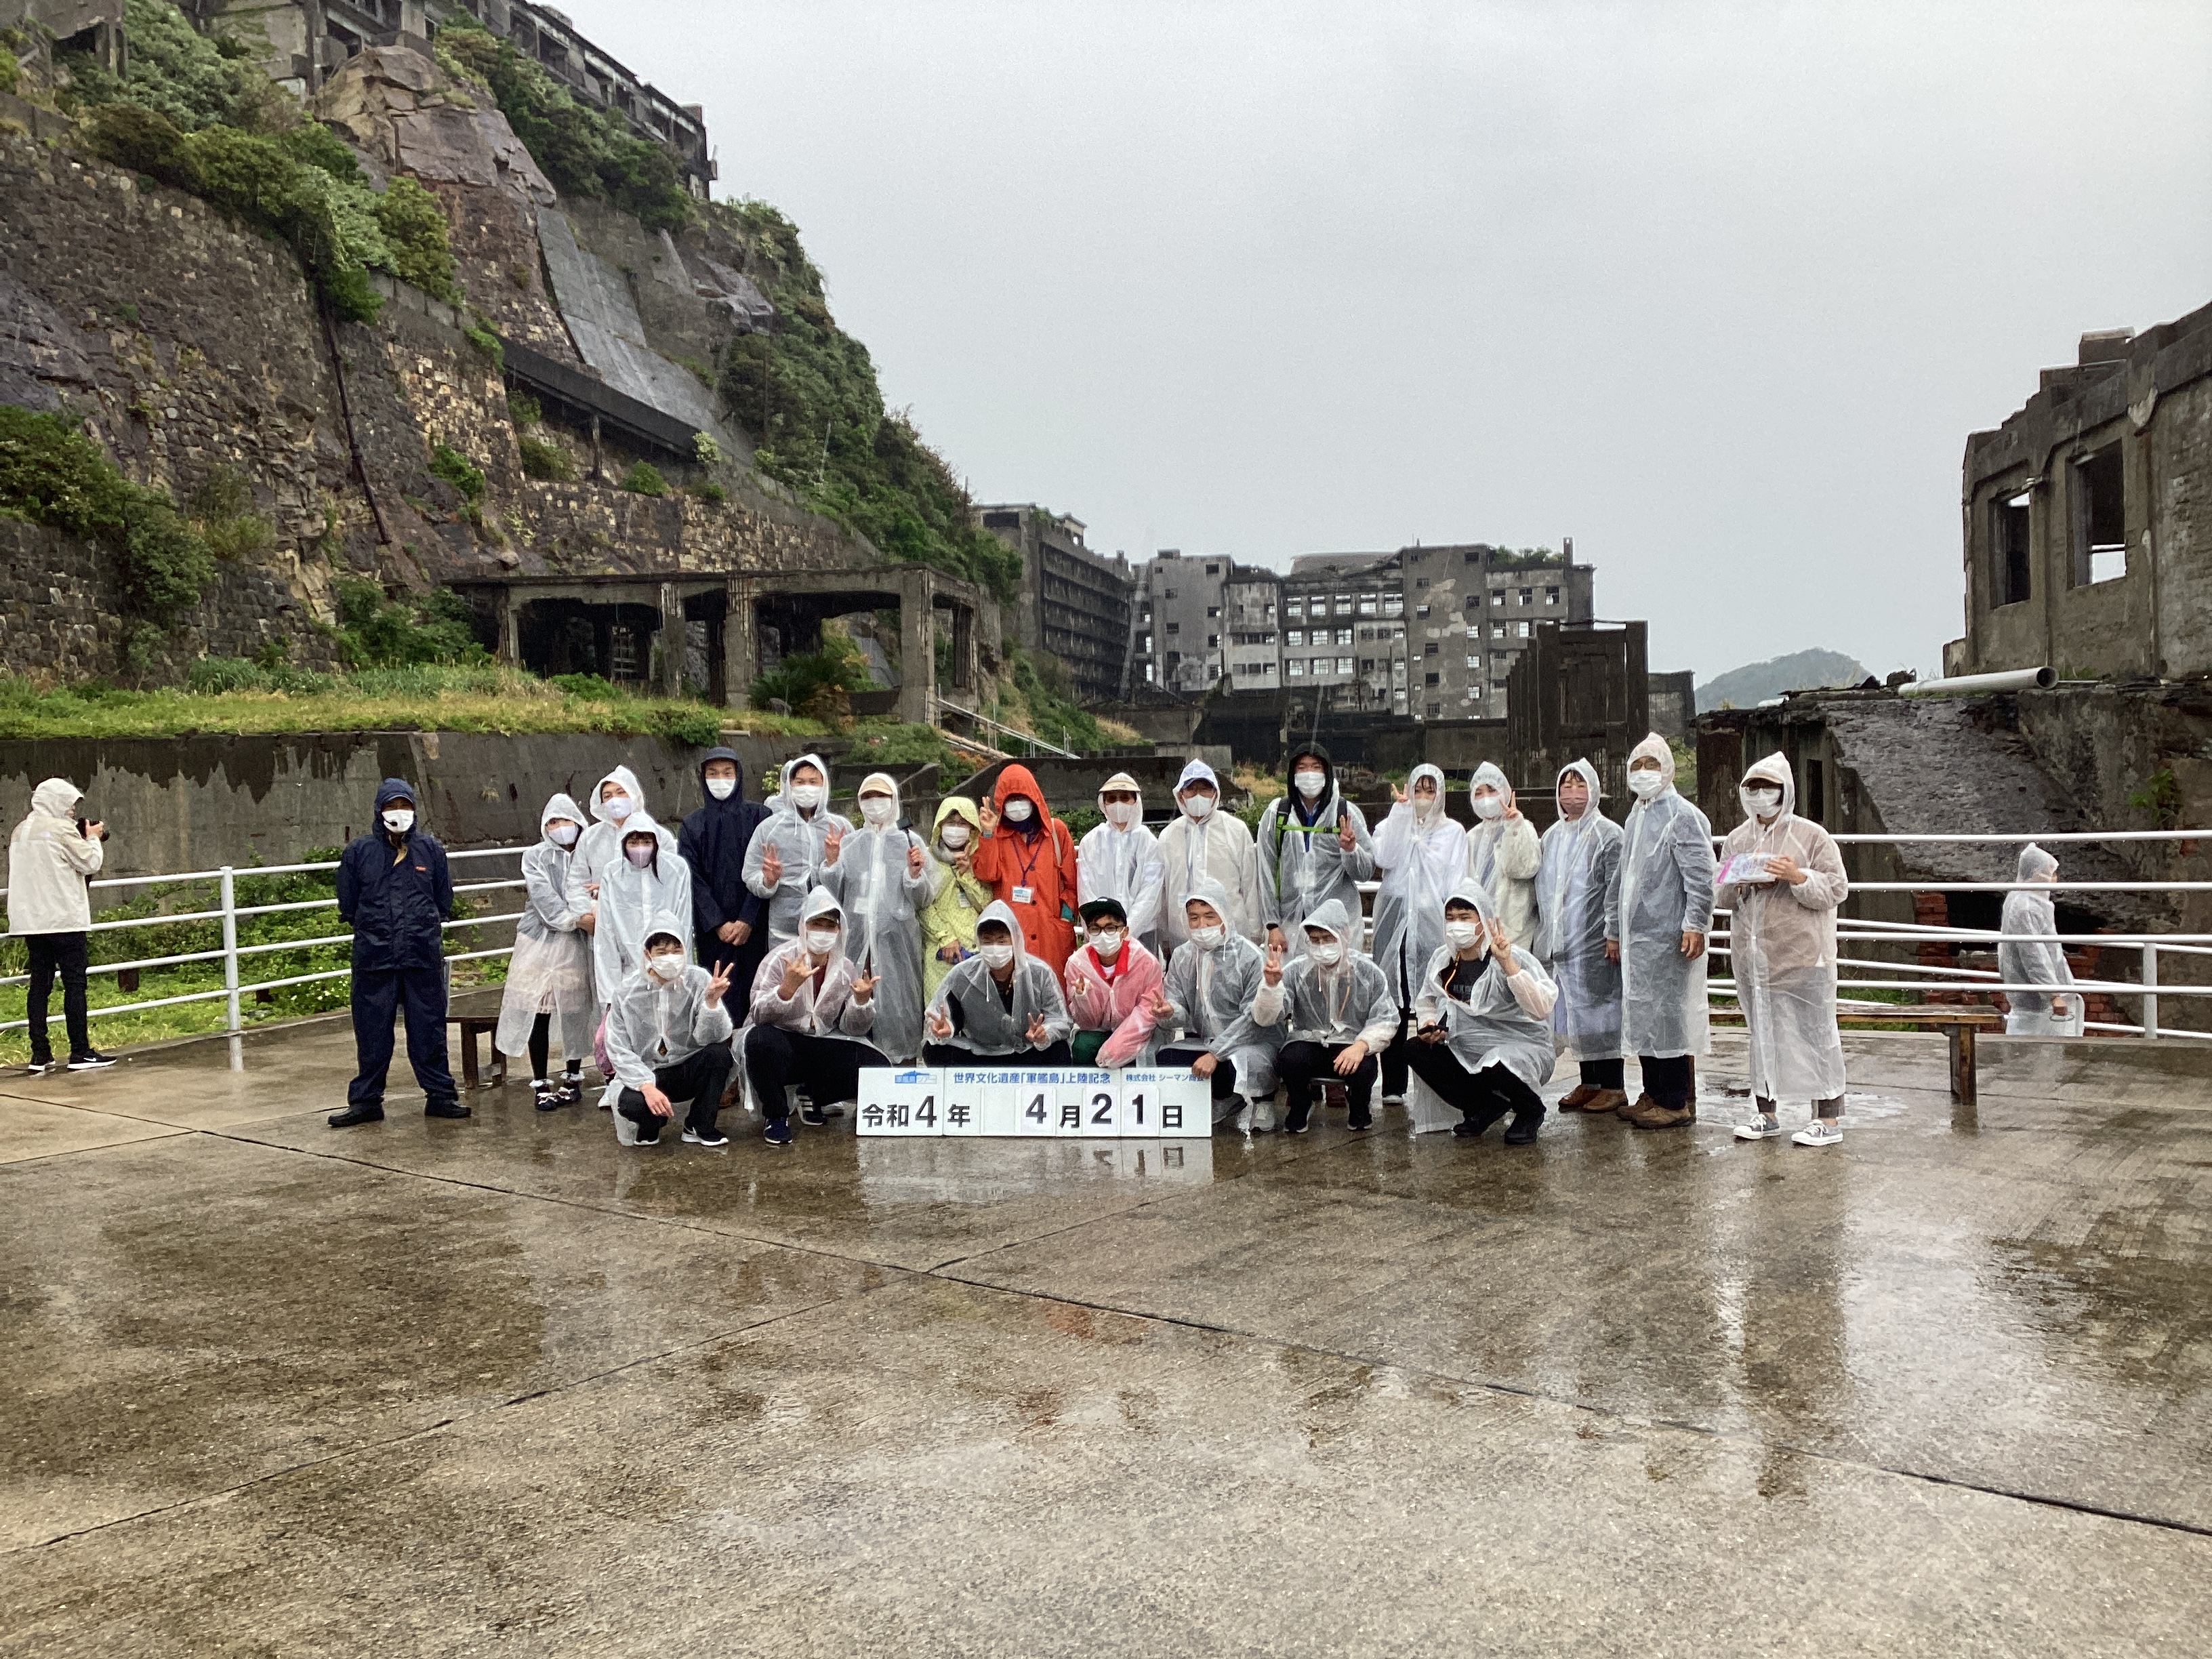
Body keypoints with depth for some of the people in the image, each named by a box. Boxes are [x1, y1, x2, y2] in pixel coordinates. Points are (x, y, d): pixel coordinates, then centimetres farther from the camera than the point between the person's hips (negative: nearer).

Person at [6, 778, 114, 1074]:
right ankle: (81, 1053, -4)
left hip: (32, 920, 7)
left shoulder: (20, 830, 14)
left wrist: (84, 837, 18)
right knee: (75, 984, -4)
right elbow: (91, 863, -8)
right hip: (64, 918, -7)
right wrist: (93, 838, 9)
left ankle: (40, 1055, 7)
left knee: (40, 984, 7)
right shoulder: (61, 828, -9)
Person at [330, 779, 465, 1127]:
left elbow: (444, 901, 14)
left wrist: (423, 928, 9)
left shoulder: (430, 849, 6)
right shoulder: (358, 851, 3)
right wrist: (373, 930, 11)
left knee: (429, 1027, 5)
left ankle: (440, 1095, 13)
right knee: (372, 1032, 5)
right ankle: (366, 1101, 15)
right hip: (373, 958, 0)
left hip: (424, 956, 0)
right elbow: (348, 904, 10)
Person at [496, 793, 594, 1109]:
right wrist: (573, 918, -19)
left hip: (577, 944, 0)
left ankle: (572, 1078, 17)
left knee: (575, 1012, 3)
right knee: (539, 1012, -2)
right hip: (540, 941, 0)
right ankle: (541, 1084, 4)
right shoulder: (535, 856, 6)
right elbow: (543, 895, -7)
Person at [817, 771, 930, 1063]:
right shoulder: (847, 843, 11)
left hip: (896, 940, -1)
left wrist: (915, 873, -12)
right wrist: (831, 862, -5)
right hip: (855, 939, 2)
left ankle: (903, 1064, 3)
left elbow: (922, 902, 5)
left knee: (896, 1003, -5)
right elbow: (832, 897, 7)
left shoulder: (911, 842, 6)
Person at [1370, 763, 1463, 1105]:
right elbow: (1384, 859, -6)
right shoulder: (1393, 824, 15)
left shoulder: (1454, 832, 13)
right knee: (1394, 1003, -3)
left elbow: (1456, 882, 7)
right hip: (1395, 922, 1)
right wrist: (1400, 810, -4)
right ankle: (1393, 1085, 0)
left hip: (1434, 924, -1)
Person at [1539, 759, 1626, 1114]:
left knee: (1600, 1011, -3)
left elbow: (1618, 889, -10)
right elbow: (1540, 888, 21)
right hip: (1558, 944, 7)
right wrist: (1541, 933, 17)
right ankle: (1588, 1083, 17)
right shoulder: (1550, 837, 17)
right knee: (1572, 1014, 9)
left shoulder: (1608, 834, -4)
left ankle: (1612, 1086, 4)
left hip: (1594, 944, -7)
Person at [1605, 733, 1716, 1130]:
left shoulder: (1684, 817, -7)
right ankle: (1654, 1094, 21)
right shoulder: (1634, 819, 20)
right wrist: (1613, 930, 24)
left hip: (1669, 937, -9)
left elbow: (1700, 877, -15)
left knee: (1671, 1016, -5)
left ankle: (1677, 1103, 2)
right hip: (1635, 936, 9)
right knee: (1642, 1017, 12)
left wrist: (1695, 925, -21)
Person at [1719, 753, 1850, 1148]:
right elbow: (1722, 897, 14)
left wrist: (1798, 877, -21)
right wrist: (1741, 884, -6)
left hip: (1801, 955, -5)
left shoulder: (1811, 836, -2)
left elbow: (1836, 889, -6)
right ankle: (1766, 1114, 21)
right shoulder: (1736, 840, 13)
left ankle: (1829, 1118, 6)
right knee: (1761, 1032, 11)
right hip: (1752, 955, 5)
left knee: (1814, 1032, -1)